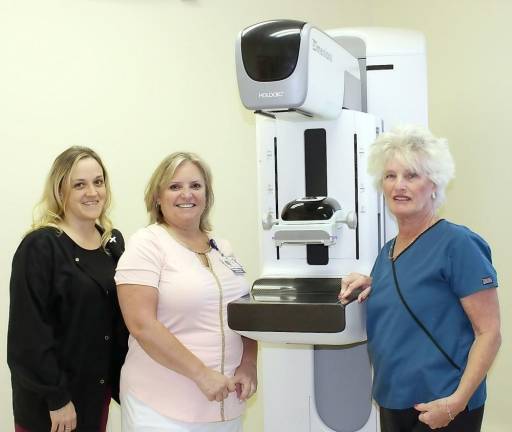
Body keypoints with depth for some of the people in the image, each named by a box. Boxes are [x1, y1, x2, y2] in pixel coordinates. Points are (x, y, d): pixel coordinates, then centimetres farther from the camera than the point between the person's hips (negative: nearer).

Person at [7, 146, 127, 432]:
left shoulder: (114, 242, 5)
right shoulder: (40, 246, -15)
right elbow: (30, 330, -18)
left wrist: (123, 375, 7)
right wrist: (57, 397, -18)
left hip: (99, 387, 6)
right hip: (48, 398, -6)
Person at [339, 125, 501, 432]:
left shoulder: (457, 243, -13)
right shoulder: (388, 251, 8)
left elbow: (489, 333, -14)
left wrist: (457, 401, -21)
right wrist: (373, 288, 2)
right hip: (391, 402, 7)